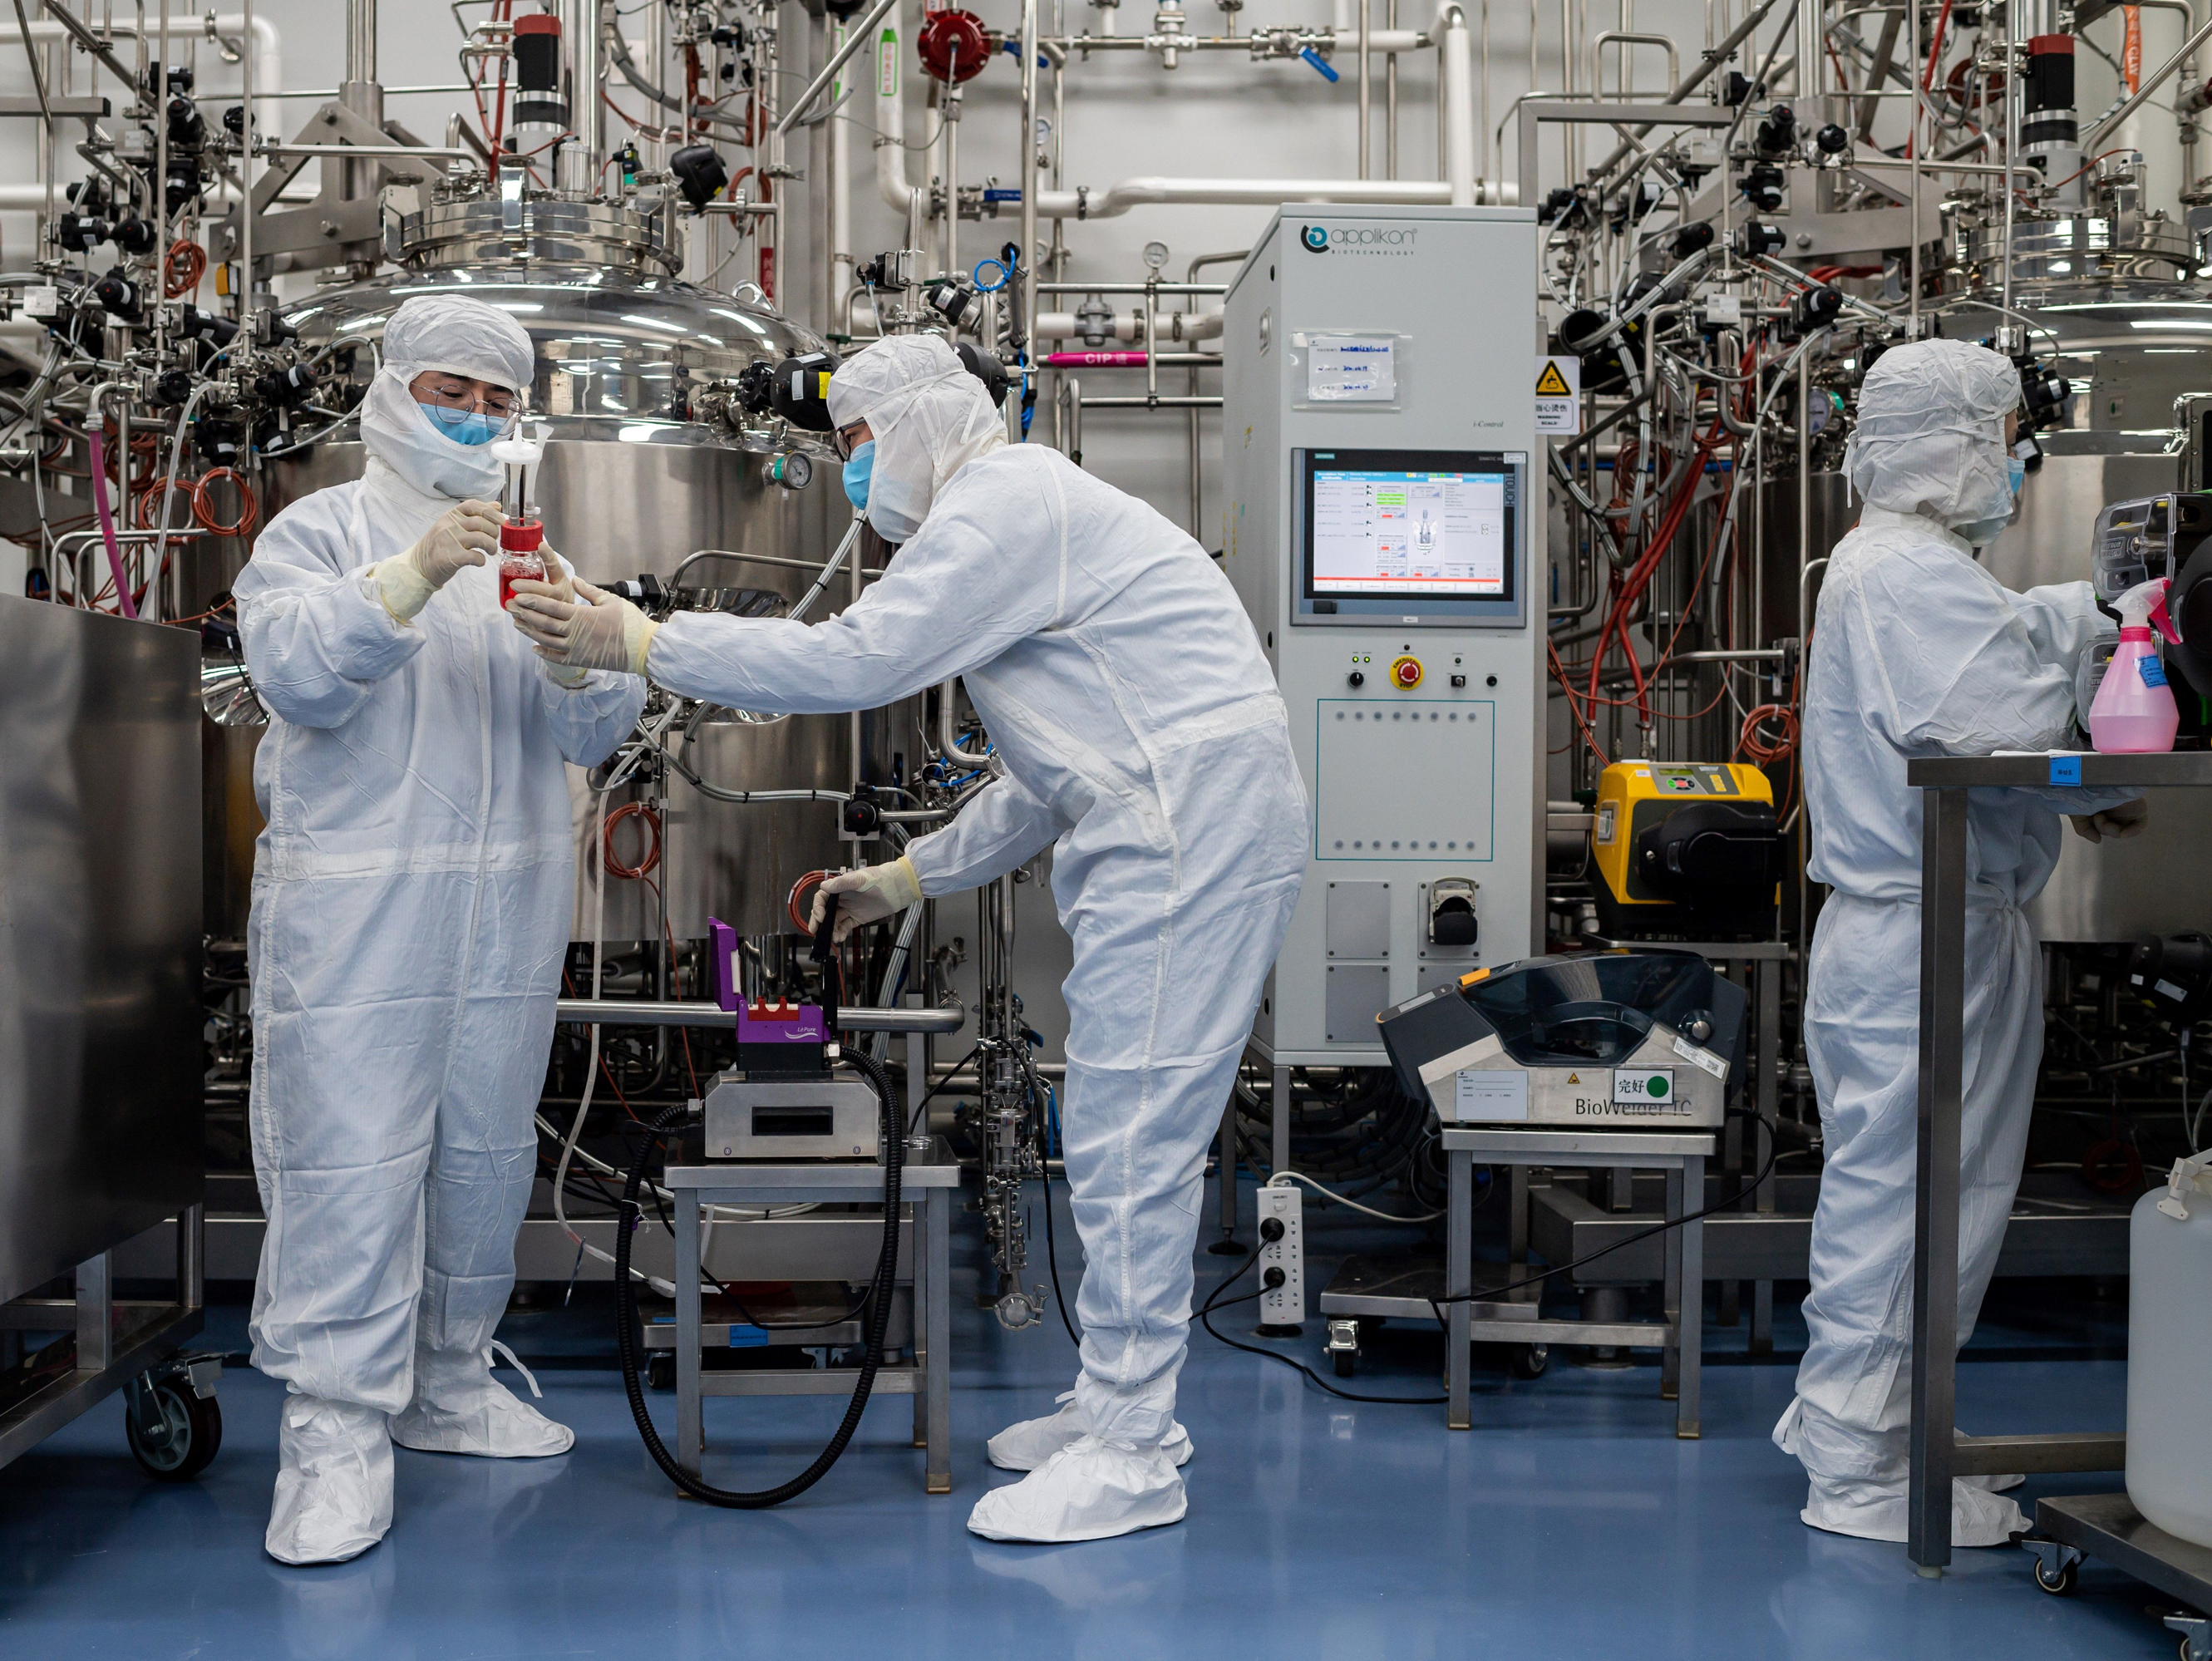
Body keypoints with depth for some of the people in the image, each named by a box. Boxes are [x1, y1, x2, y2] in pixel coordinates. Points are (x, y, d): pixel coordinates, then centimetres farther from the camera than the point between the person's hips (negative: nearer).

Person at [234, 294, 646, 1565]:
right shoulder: (324, 530, 5)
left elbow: (590, 732, 8)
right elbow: (297, 673, -13)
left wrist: (585, 663, -13)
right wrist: (413, 578, -24)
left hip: (505, 906, 5)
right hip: (354, 903, -5)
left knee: (488, 1151, 10)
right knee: (350, 1157, -8)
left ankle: (447, 1382, 25)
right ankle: (339, 1430, -2)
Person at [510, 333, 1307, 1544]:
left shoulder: (1006, 501, -9)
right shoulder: (1009, 519, 25)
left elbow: (854, 660, -19)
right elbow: (1045, 778, 27)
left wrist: (639, 641, -14)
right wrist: (910, 875, 25)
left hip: (1189, 829, -11)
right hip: (1162, 834, 11)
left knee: (1129, 1136, -8)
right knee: (1122, 1134, 14)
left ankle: (1128, 1453, 0)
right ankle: (1126, 1405, 24)